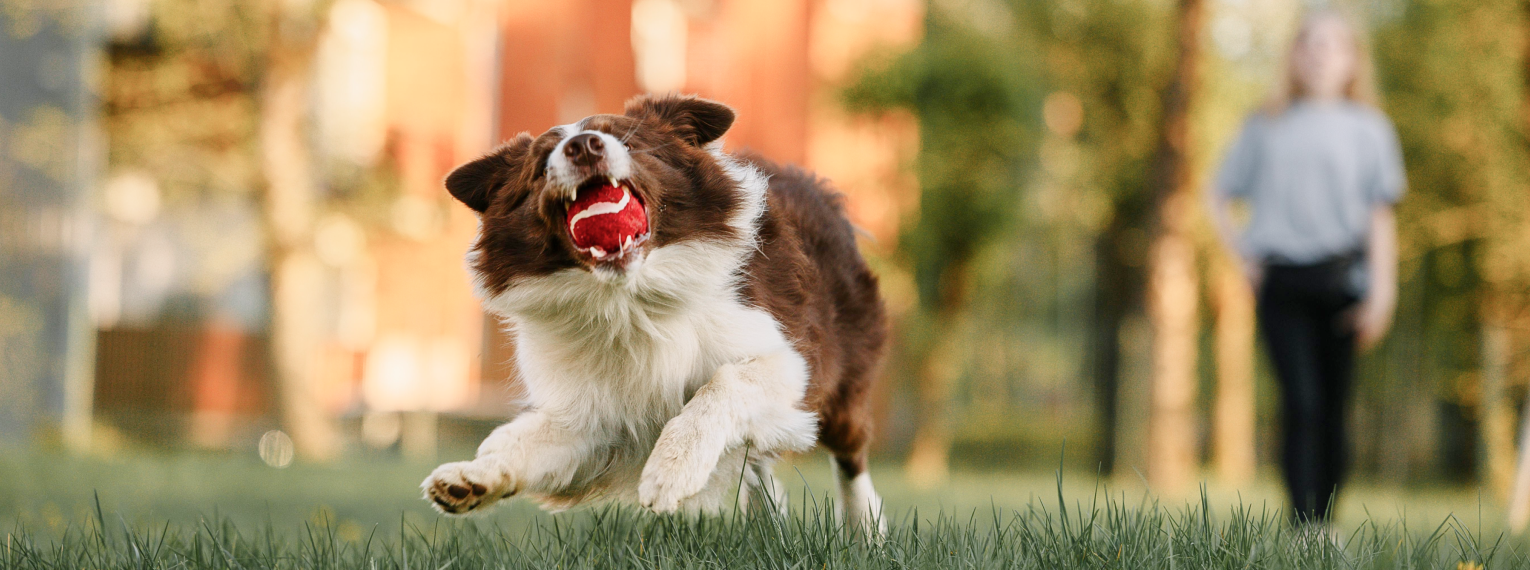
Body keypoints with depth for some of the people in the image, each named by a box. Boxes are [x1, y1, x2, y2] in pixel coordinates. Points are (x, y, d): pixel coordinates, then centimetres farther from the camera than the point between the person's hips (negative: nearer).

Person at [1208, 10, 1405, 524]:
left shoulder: (1367, 129, 11)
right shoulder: (1267, 127, 14)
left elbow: (1380, 216, 5)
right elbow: (1220, 196, 21)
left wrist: (1381, 292, -3)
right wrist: (1244, 255, 7)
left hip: (1341, 280, 0)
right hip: (1281, 283, 0)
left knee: (1332, 408, 1)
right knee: (1301, 404, -12)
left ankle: (1325, 519, 9)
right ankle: (1302, 525, -16)